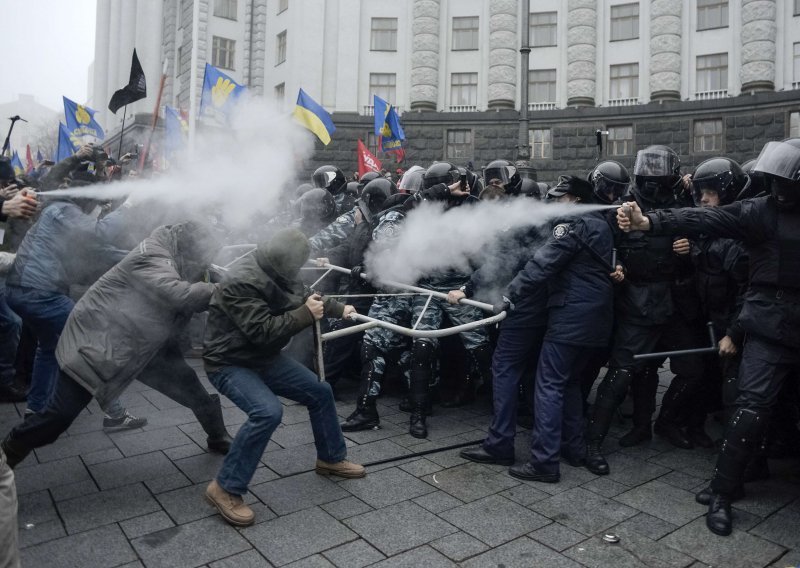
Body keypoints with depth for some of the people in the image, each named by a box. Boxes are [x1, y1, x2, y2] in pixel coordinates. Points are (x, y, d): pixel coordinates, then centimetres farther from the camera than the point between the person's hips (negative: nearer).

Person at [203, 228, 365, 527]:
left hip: (263, 356, 9)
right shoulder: (242, 283, -29)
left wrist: (339, 309, 21)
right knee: (267, 412, -32)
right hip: (229, 363, -9)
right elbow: (263, 331, -33)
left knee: (320, 391, 8)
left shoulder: (275, 275, -2)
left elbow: (303, 294, 17)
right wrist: (306, 315, -26)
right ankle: (224, 488, -14)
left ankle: (331, 458, 27)